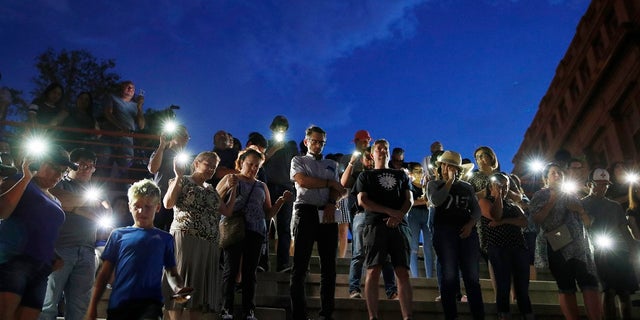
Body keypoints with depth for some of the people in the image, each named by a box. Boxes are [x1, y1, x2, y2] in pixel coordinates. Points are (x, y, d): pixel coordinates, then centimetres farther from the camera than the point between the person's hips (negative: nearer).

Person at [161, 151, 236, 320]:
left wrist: (232, 189, 12)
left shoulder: (211, 189, 20)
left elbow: (227, 211, 19)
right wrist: (178, 176, -18)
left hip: (209, 244, 6)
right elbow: (168, 204, -15)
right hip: (185, 239, -6)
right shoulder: (182, 181, 2)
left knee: (201, 285, 5)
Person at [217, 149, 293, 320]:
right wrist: (227, 186, -11)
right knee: (231, 269, -9)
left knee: (250, 272, 0)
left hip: (255, 231, 3)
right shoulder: (230, 178, 14)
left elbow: (269, 214, 22)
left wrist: (282, 201, 8)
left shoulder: (262, 186, 24)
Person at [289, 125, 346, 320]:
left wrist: (331, 203, -13)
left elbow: (337, 189, 9)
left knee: (329, 265, 2)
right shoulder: (298, 161, 14)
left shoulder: (332, 165, 24)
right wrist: (330, 183, -1)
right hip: (306, 212, -4)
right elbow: (302, 180, -6)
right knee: (300, 264, -6)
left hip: (327, 214, 4)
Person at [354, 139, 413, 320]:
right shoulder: (366, 176, 17)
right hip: (375, 225, -2)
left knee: (403, 272, -6)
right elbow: (362, 200, 3)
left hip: (399, 225, 2)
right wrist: (390, 211, -7)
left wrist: (398, 216, -8)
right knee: (373, 271, -11)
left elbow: (409, 199, 14)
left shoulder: (400, 175, 24)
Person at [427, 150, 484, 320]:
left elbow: (477, 209, 13)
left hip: (467, 232, 2)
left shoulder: (467, 187, 18)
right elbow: (436, 201, -10)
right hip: (444, 231, -2)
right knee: (449, 276, -8)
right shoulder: (434, 184, 11)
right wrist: (450, 180, -5)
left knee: (472, 277, -2)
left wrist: (470, 224, -7)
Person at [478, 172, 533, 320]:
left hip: (519, 246, 4)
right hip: (498, 248, -4)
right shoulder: (484, 201, 7)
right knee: (503, 284, -6)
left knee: (523, 285, 1)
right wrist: (498, 196, -4)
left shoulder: (511, 203, 21)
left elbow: (524, 221, 5)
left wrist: (504, 221, -10)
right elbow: (496, 216, -13)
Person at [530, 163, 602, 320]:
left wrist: (580, 210, -1)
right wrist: (552, 201, -9)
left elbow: (588, 222, 19)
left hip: (578, 246, 4)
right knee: (566, 288, -6)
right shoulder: (540, 195, 7)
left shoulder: (571, 196, 20)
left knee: (590, 284, -8)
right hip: (556, 246, -4)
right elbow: (536, 220, -8)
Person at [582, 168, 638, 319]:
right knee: (609, 291, -12)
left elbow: (624, 229, 19)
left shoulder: (615, 206, 21)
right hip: (600, 253, -5)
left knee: (625, 292, 2)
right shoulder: (583, 204, 6)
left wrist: (632, 247, 9)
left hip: (620, 252, 5)